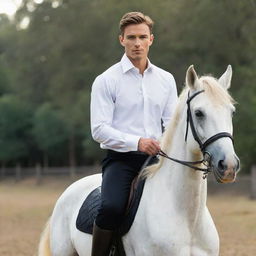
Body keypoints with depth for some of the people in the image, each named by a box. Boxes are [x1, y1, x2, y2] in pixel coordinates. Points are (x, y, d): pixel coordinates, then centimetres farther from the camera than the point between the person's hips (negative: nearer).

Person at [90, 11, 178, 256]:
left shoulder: (166, 80, 14)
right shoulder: (106, 80, -1)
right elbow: (99, 129, -9)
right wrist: (136, 142, -23)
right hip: (121, 158, -4)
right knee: (112, 207, -30)